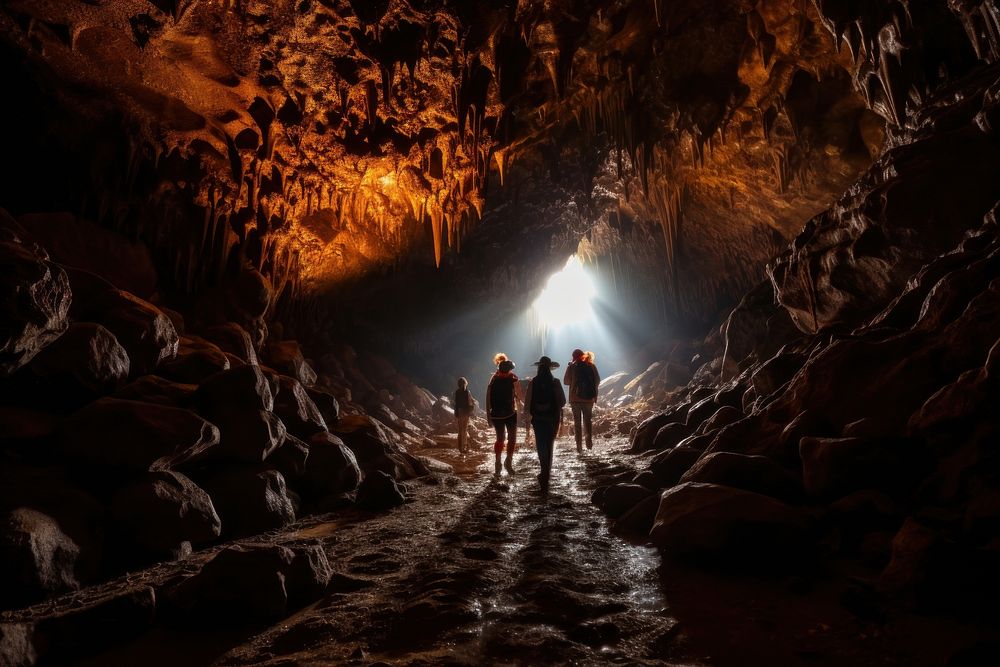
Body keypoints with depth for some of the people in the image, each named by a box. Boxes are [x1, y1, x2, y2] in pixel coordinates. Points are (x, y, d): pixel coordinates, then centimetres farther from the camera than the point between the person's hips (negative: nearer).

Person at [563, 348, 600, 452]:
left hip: (575, 398, -2)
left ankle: (579, 445, 3)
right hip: (589, 397, 2)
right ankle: (589, 442, 4)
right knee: (588, 420, 14)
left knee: (577, 421, 6)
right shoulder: (591, 366, 0)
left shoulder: (572, 367, -7)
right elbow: (598, 381, 3)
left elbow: (566, 381, -3)